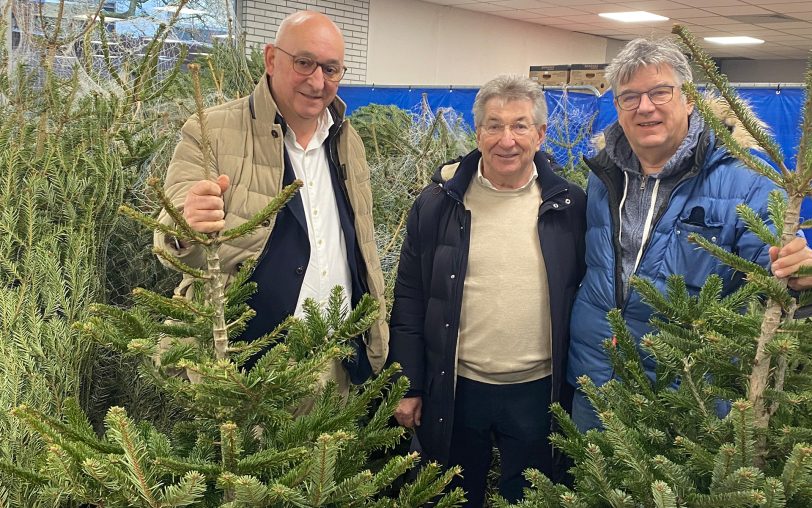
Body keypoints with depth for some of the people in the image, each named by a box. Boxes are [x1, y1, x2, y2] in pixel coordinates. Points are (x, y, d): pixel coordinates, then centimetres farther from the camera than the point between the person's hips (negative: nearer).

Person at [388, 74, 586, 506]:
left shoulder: (570, 206, -2)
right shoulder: (437, 203, -4)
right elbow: (408, 300, -1)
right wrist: (408, 387, -3)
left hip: (539, 391, 1)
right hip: (454, 390, 0)